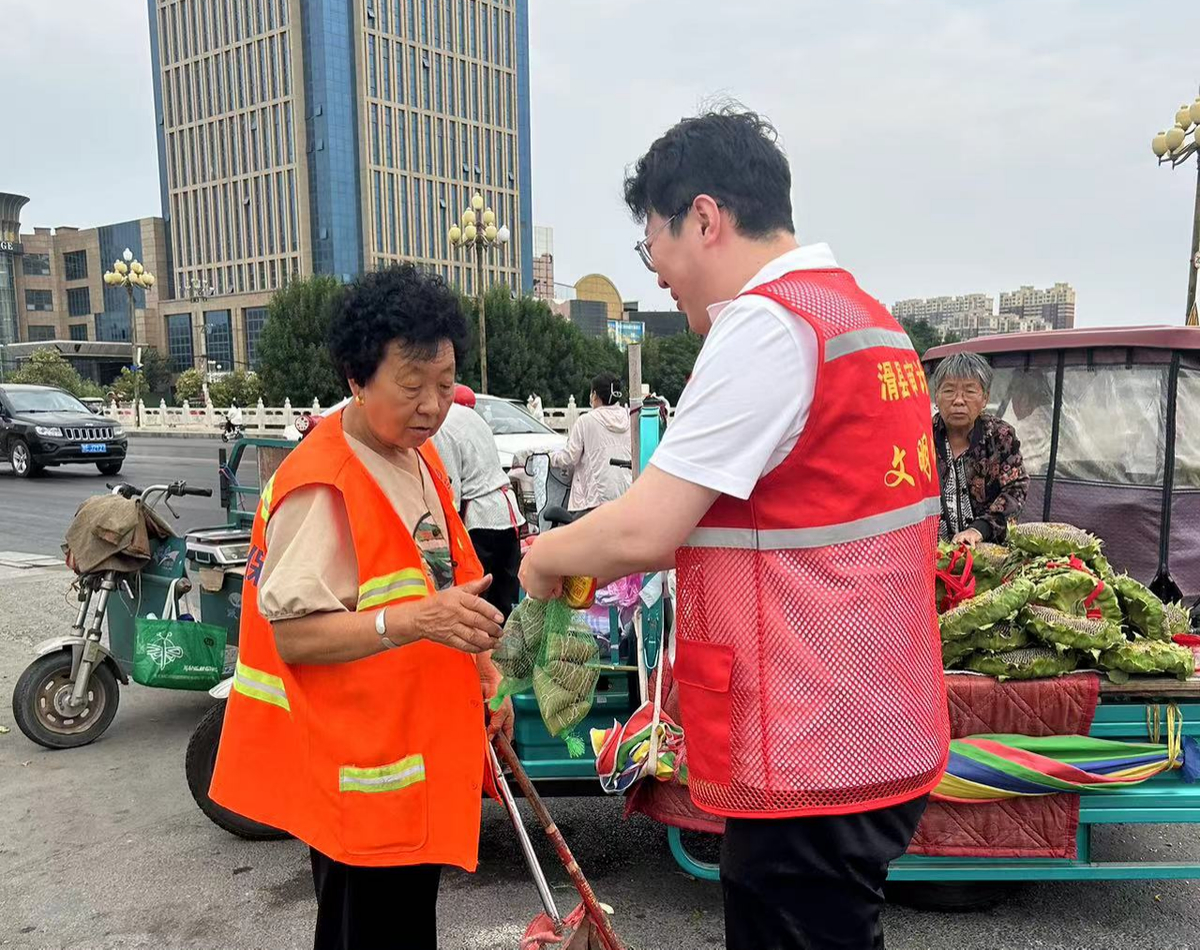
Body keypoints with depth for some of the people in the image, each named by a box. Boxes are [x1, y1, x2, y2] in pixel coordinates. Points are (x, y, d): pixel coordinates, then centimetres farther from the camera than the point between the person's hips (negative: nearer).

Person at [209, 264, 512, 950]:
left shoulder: (420, 458, 6)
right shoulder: (320, 486, -23)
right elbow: (294, 634, -25)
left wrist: (484, 669, 11)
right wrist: (417, 619, -37)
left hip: (421, 749, 9)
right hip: (358, 767, -8)